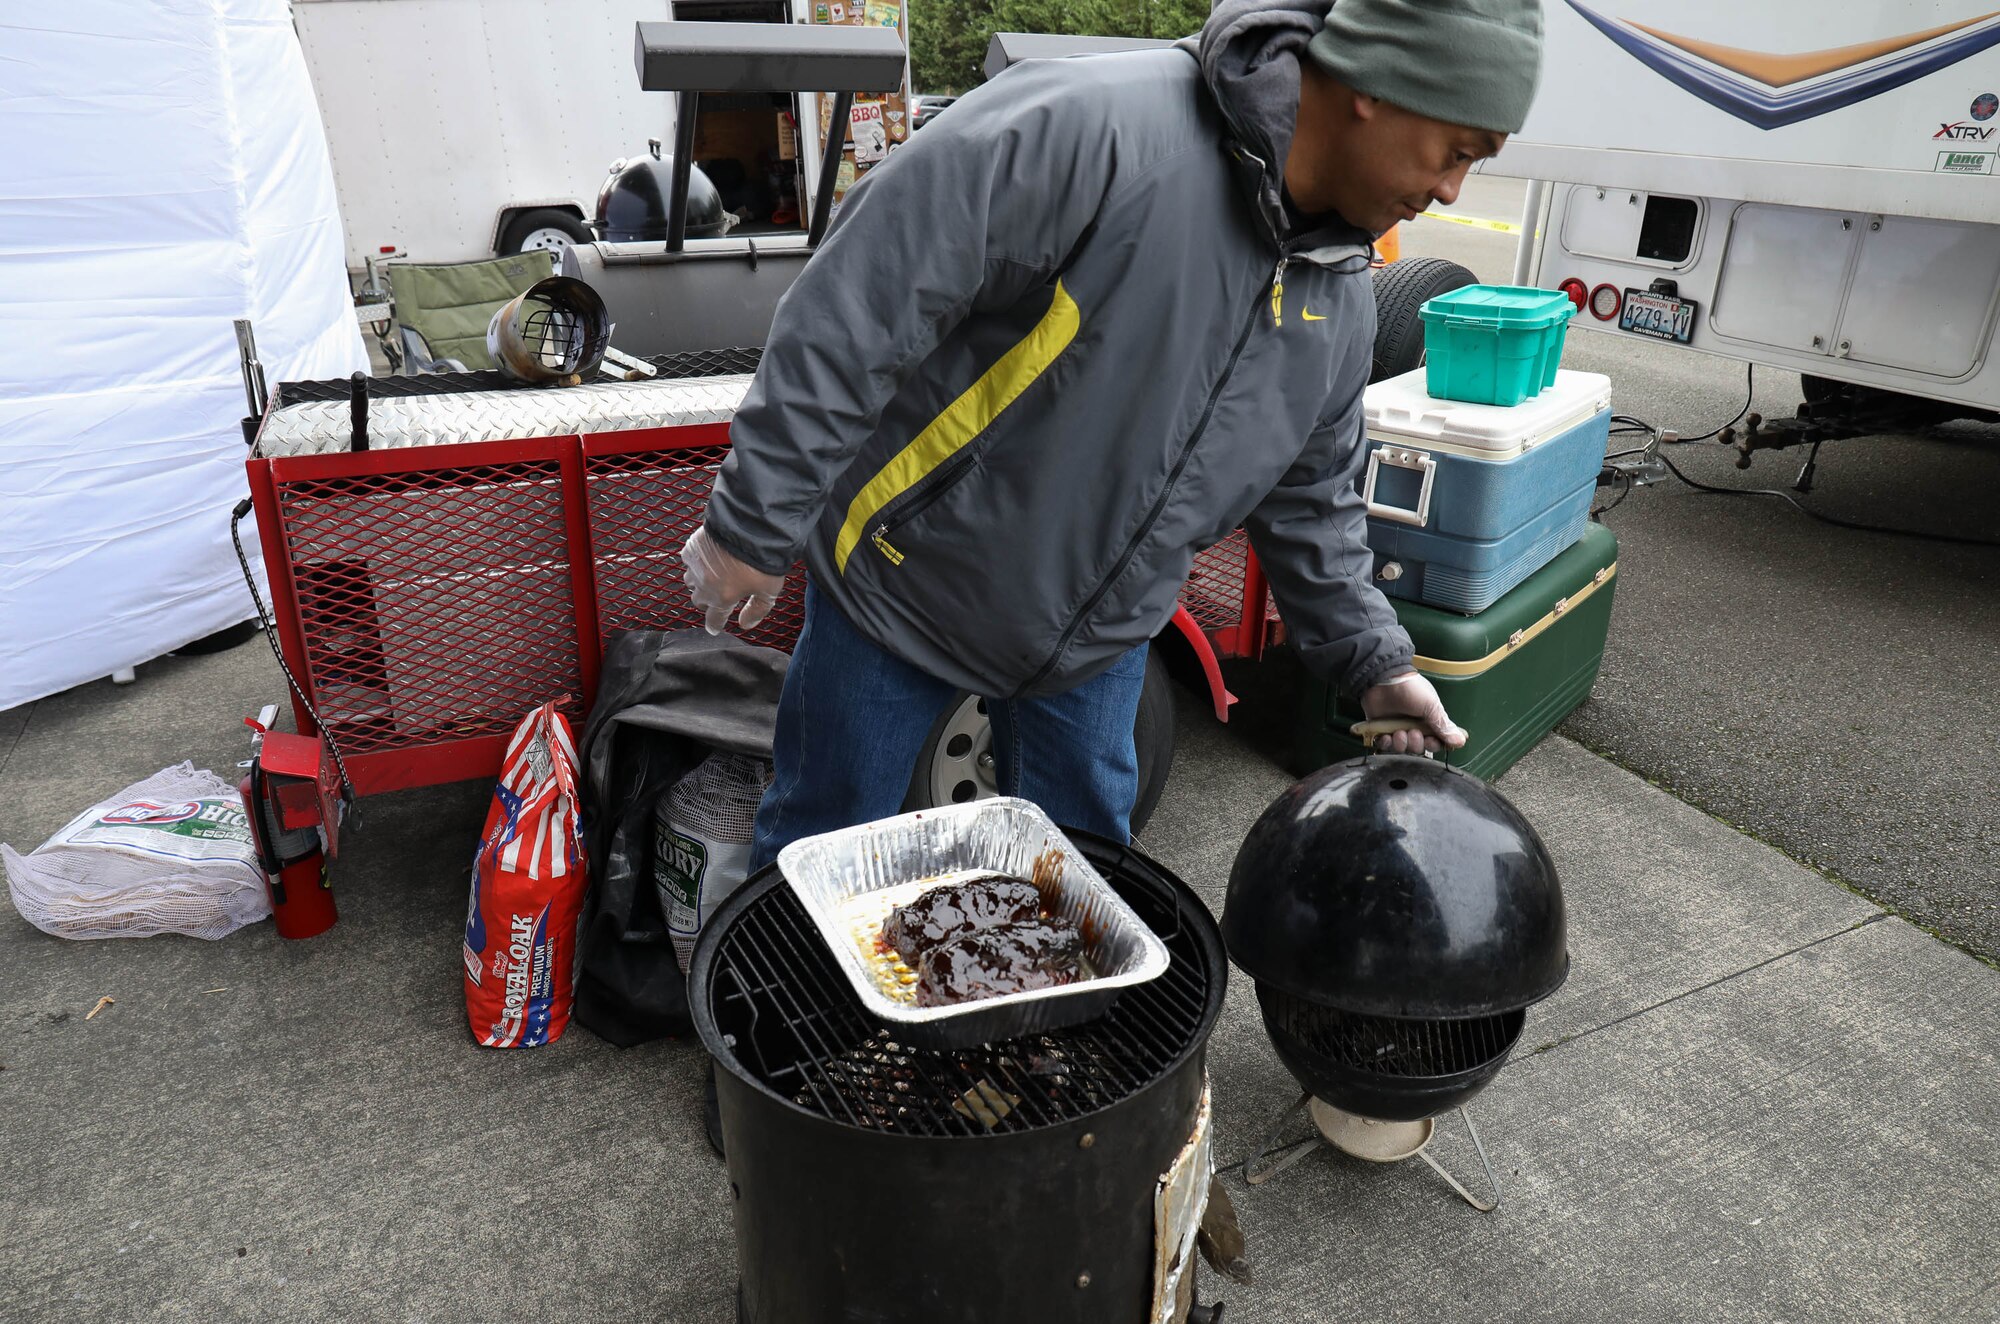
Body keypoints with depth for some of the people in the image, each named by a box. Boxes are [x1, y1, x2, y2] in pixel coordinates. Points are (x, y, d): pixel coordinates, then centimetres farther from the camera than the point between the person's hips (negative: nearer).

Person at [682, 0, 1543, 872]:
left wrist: (1372, 663, 7)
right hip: (904, 582, -5)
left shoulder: (1342, 304, -2)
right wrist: (754, 526, -25)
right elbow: (853, 311, -28)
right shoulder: (1091, 128, -28)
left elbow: (1309, 503, 12)